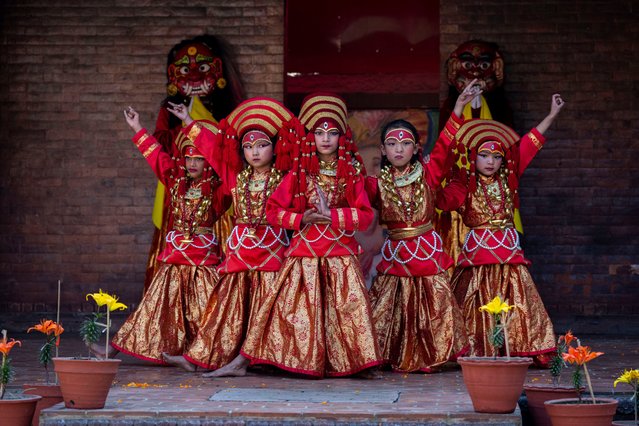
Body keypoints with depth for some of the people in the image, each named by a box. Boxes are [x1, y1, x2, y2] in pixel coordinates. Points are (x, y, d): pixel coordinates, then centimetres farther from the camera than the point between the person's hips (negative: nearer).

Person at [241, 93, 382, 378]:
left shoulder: (352, 175, 7)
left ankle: (357, 362, -2)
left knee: (349, 308, -7)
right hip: (304, 253, 0)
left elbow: (365, 216, -1)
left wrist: (332, 215, -11)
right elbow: (273, 210, 6)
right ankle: (302, 362, 6)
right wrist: (301, 219, -8)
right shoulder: (299, 173, 7)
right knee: (300, 309, -4)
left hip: (342, 254, 0)